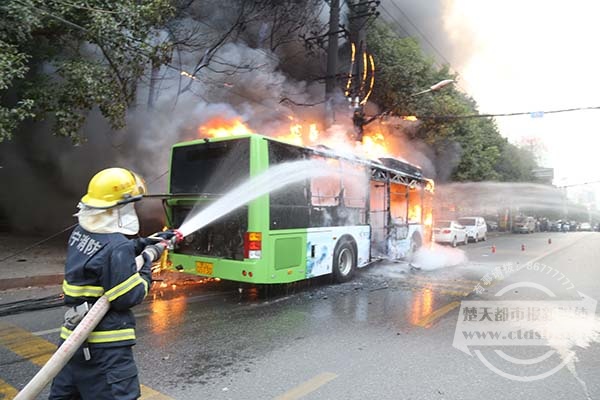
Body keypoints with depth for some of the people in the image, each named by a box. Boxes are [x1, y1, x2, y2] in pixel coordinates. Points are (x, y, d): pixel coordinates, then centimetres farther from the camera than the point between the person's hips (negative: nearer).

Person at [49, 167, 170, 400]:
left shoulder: (80, 232, 2)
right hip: (105, 347, -9)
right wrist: (145, 269, -5)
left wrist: (137, 246, 7)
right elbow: (127, 298, -19)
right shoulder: (117, 247, -24)